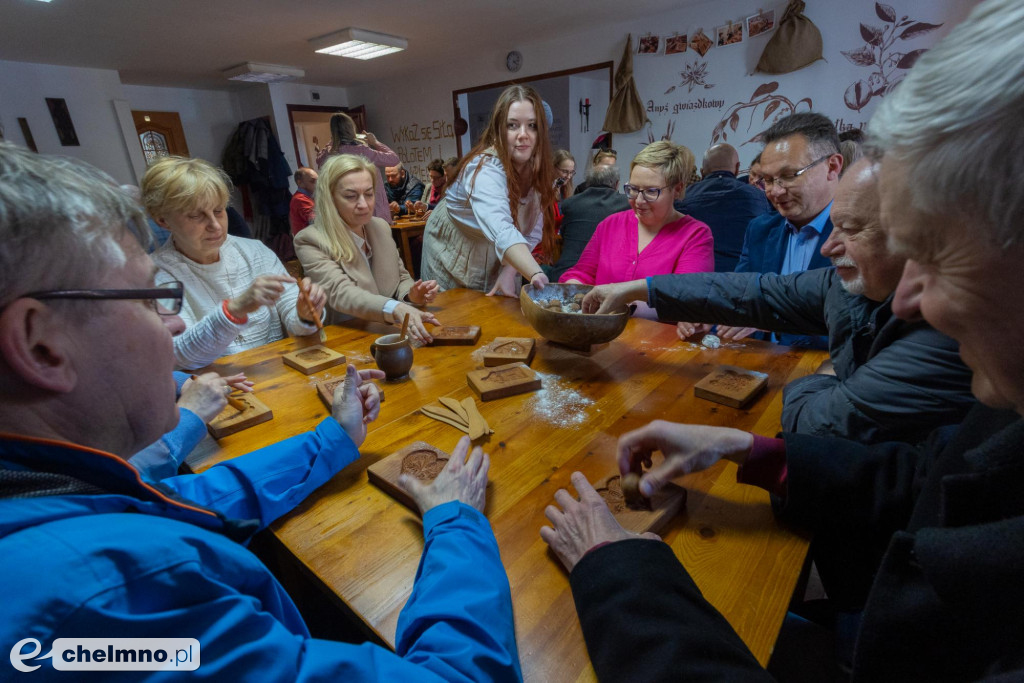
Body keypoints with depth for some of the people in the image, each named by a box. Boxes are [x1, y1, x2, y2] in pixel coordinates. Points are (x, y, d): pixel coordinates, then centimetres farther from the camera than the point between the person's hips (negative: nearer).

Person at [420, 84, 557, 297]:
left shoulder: (537, 167, -14)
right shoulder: (485, 169, -33)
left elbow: (532, 229, -12)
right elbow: (501, 231, -52)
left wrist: (509, 272, -24)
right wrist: (537, 275, -66)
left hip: (496, 257, 5)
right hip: (454, 253, -5)